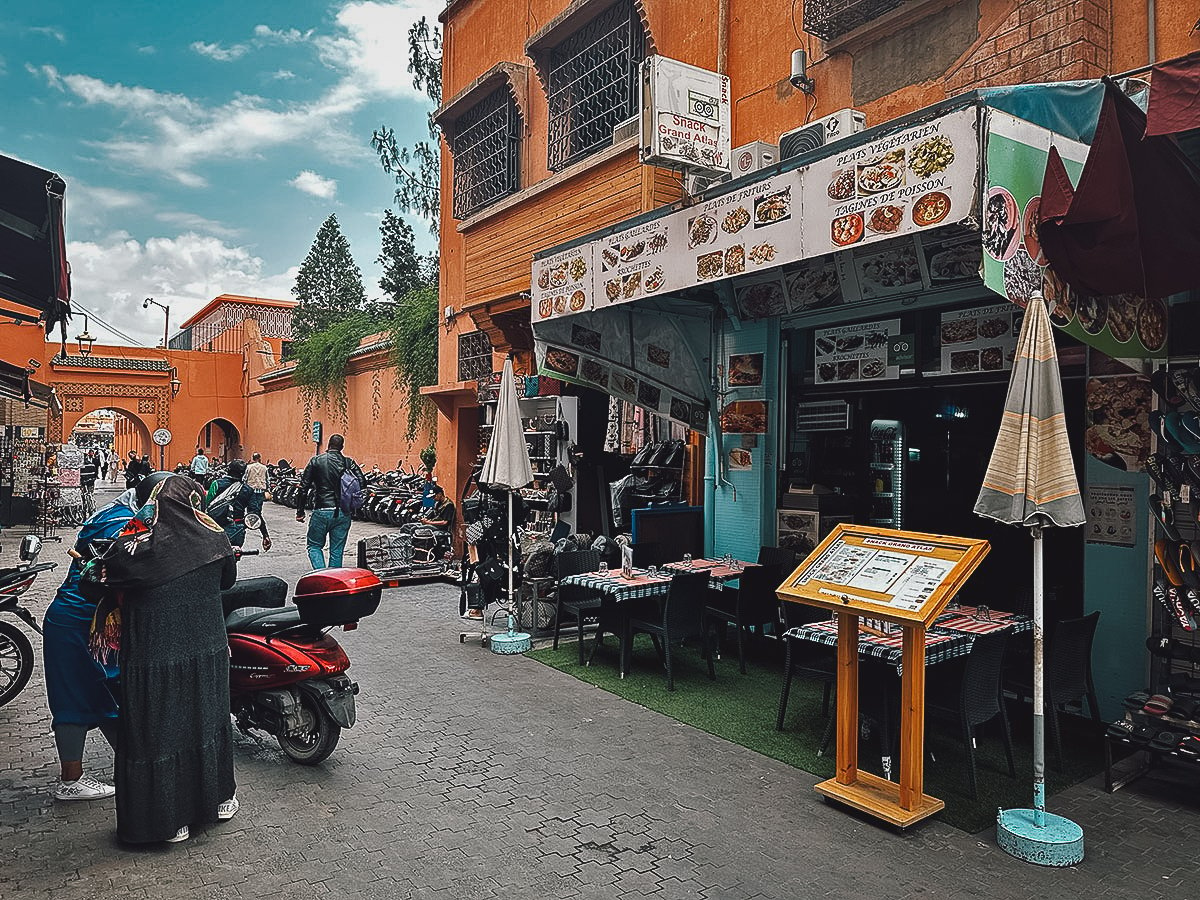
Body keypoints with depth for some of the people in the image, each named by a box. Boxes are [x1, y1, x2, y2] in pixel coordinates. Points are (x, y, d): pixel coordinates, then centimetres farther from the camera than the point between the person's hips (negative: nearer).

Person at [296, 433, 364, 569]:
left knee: (314, 546, 13)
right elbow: (362, 483, -6)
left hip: (321, 512, -1)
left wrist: (300, 511, 5)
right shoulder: (349, 462, 3)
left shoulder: (316, 461, 1)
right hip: (343, 513, 2)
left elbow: (304, 487, 0)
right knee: (337, 551, 11)